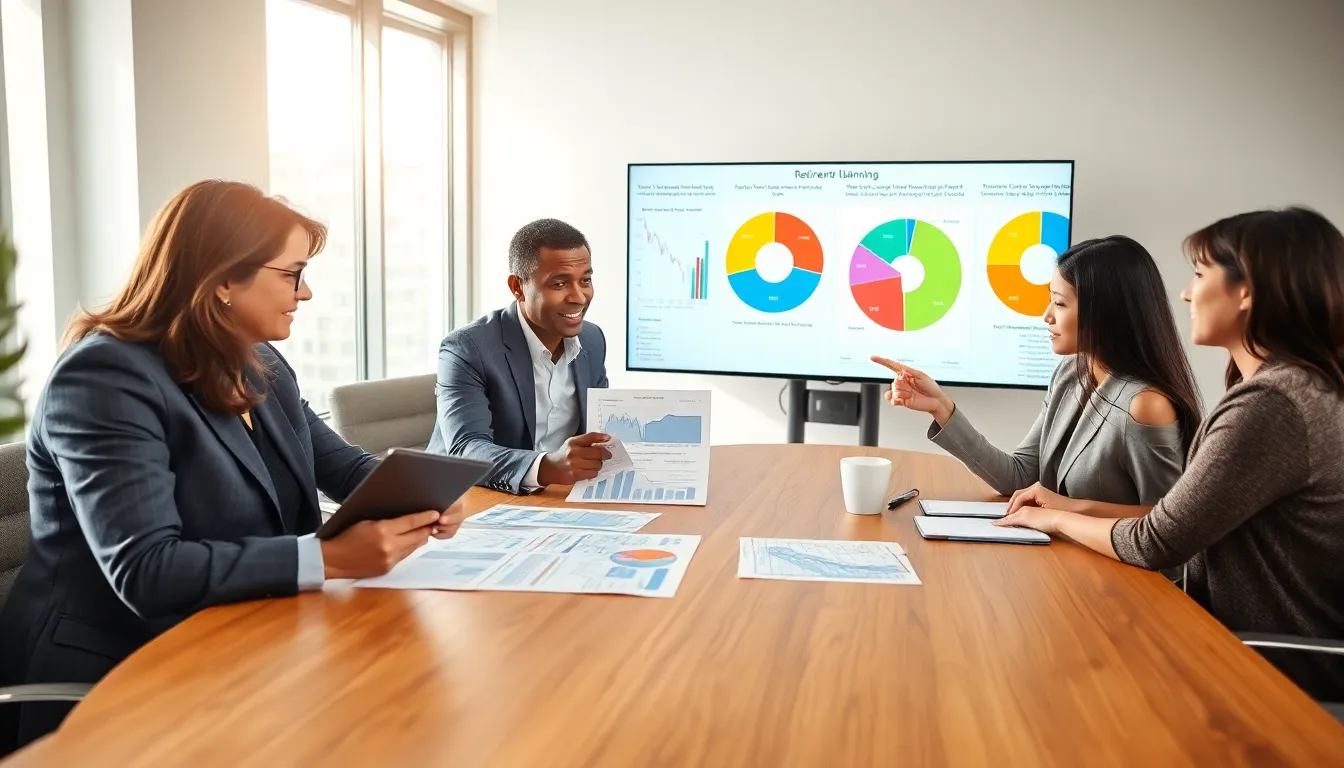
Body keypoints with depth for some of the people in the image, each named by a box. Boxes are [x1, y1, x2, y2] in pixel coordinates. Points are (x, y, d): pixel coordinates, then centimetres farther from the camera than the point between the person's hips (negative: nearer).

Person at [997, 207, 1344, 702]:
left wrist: (1057, 520, -4)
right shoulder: (1293, 388, 7)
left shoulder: (1271, 405, -26)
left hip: (1276, 676, -8)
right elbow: (1184, 518, 9)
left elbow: (1155, 544, -20)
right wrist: (1080, 507, 4)